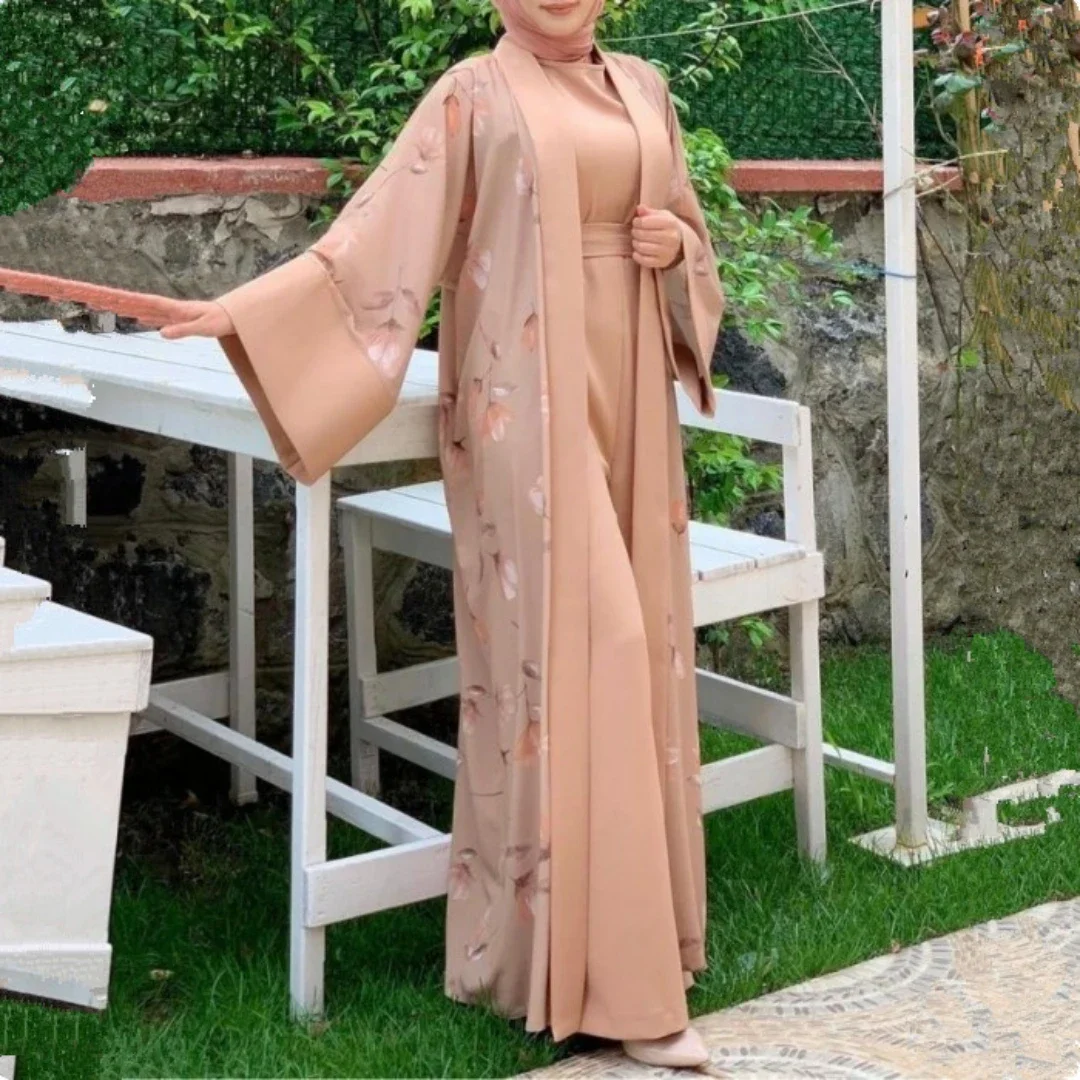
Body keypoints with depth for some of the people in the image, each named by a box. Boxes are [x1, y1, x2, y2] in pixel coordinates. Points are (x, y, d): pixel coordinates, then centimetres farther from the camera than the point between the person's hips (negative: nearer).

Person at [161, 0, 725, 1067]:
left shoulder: (643, 88, 15)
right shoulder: (474, 94, -2)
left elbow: (687, 230, 22)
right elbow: (380, 231, -7)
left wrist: (678, 245, -1)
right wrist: (247, 308, -17)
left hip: (627, 401, 6)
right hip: (527, 408, -6)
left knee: (631, 646, 7)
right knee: (560, 655, -9)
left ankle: (625, 933, 18)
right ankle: (599, 974, -4)